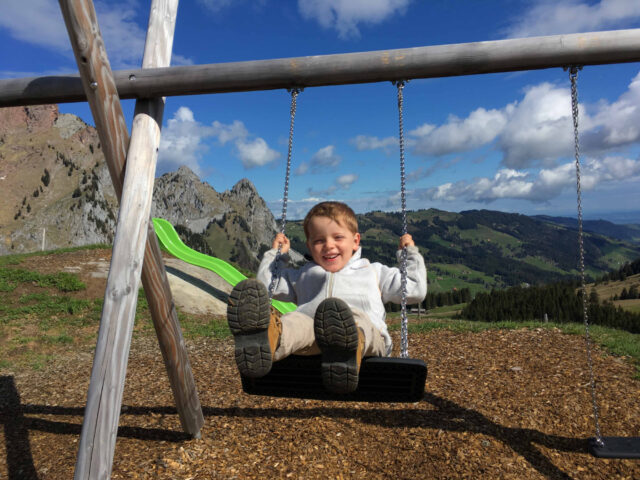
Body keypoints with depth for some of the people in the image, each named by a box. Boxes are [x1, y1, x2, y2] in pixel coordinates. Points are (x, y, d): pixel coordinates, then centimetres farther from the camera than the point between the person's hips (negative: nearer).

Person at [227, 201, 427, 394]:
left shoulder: (374, 272, 32)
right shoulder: (304, 275, 36)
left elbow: (415, 290, 32)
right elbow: (268, 286, 38)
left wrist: (410, 253, 32)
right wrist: (276, 253, 40)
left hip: (368, 332, -1)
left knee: (355, 317, -37)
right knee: (296, 321, -33)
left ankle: (353, 349, -69)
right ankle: (270, 339, -65)